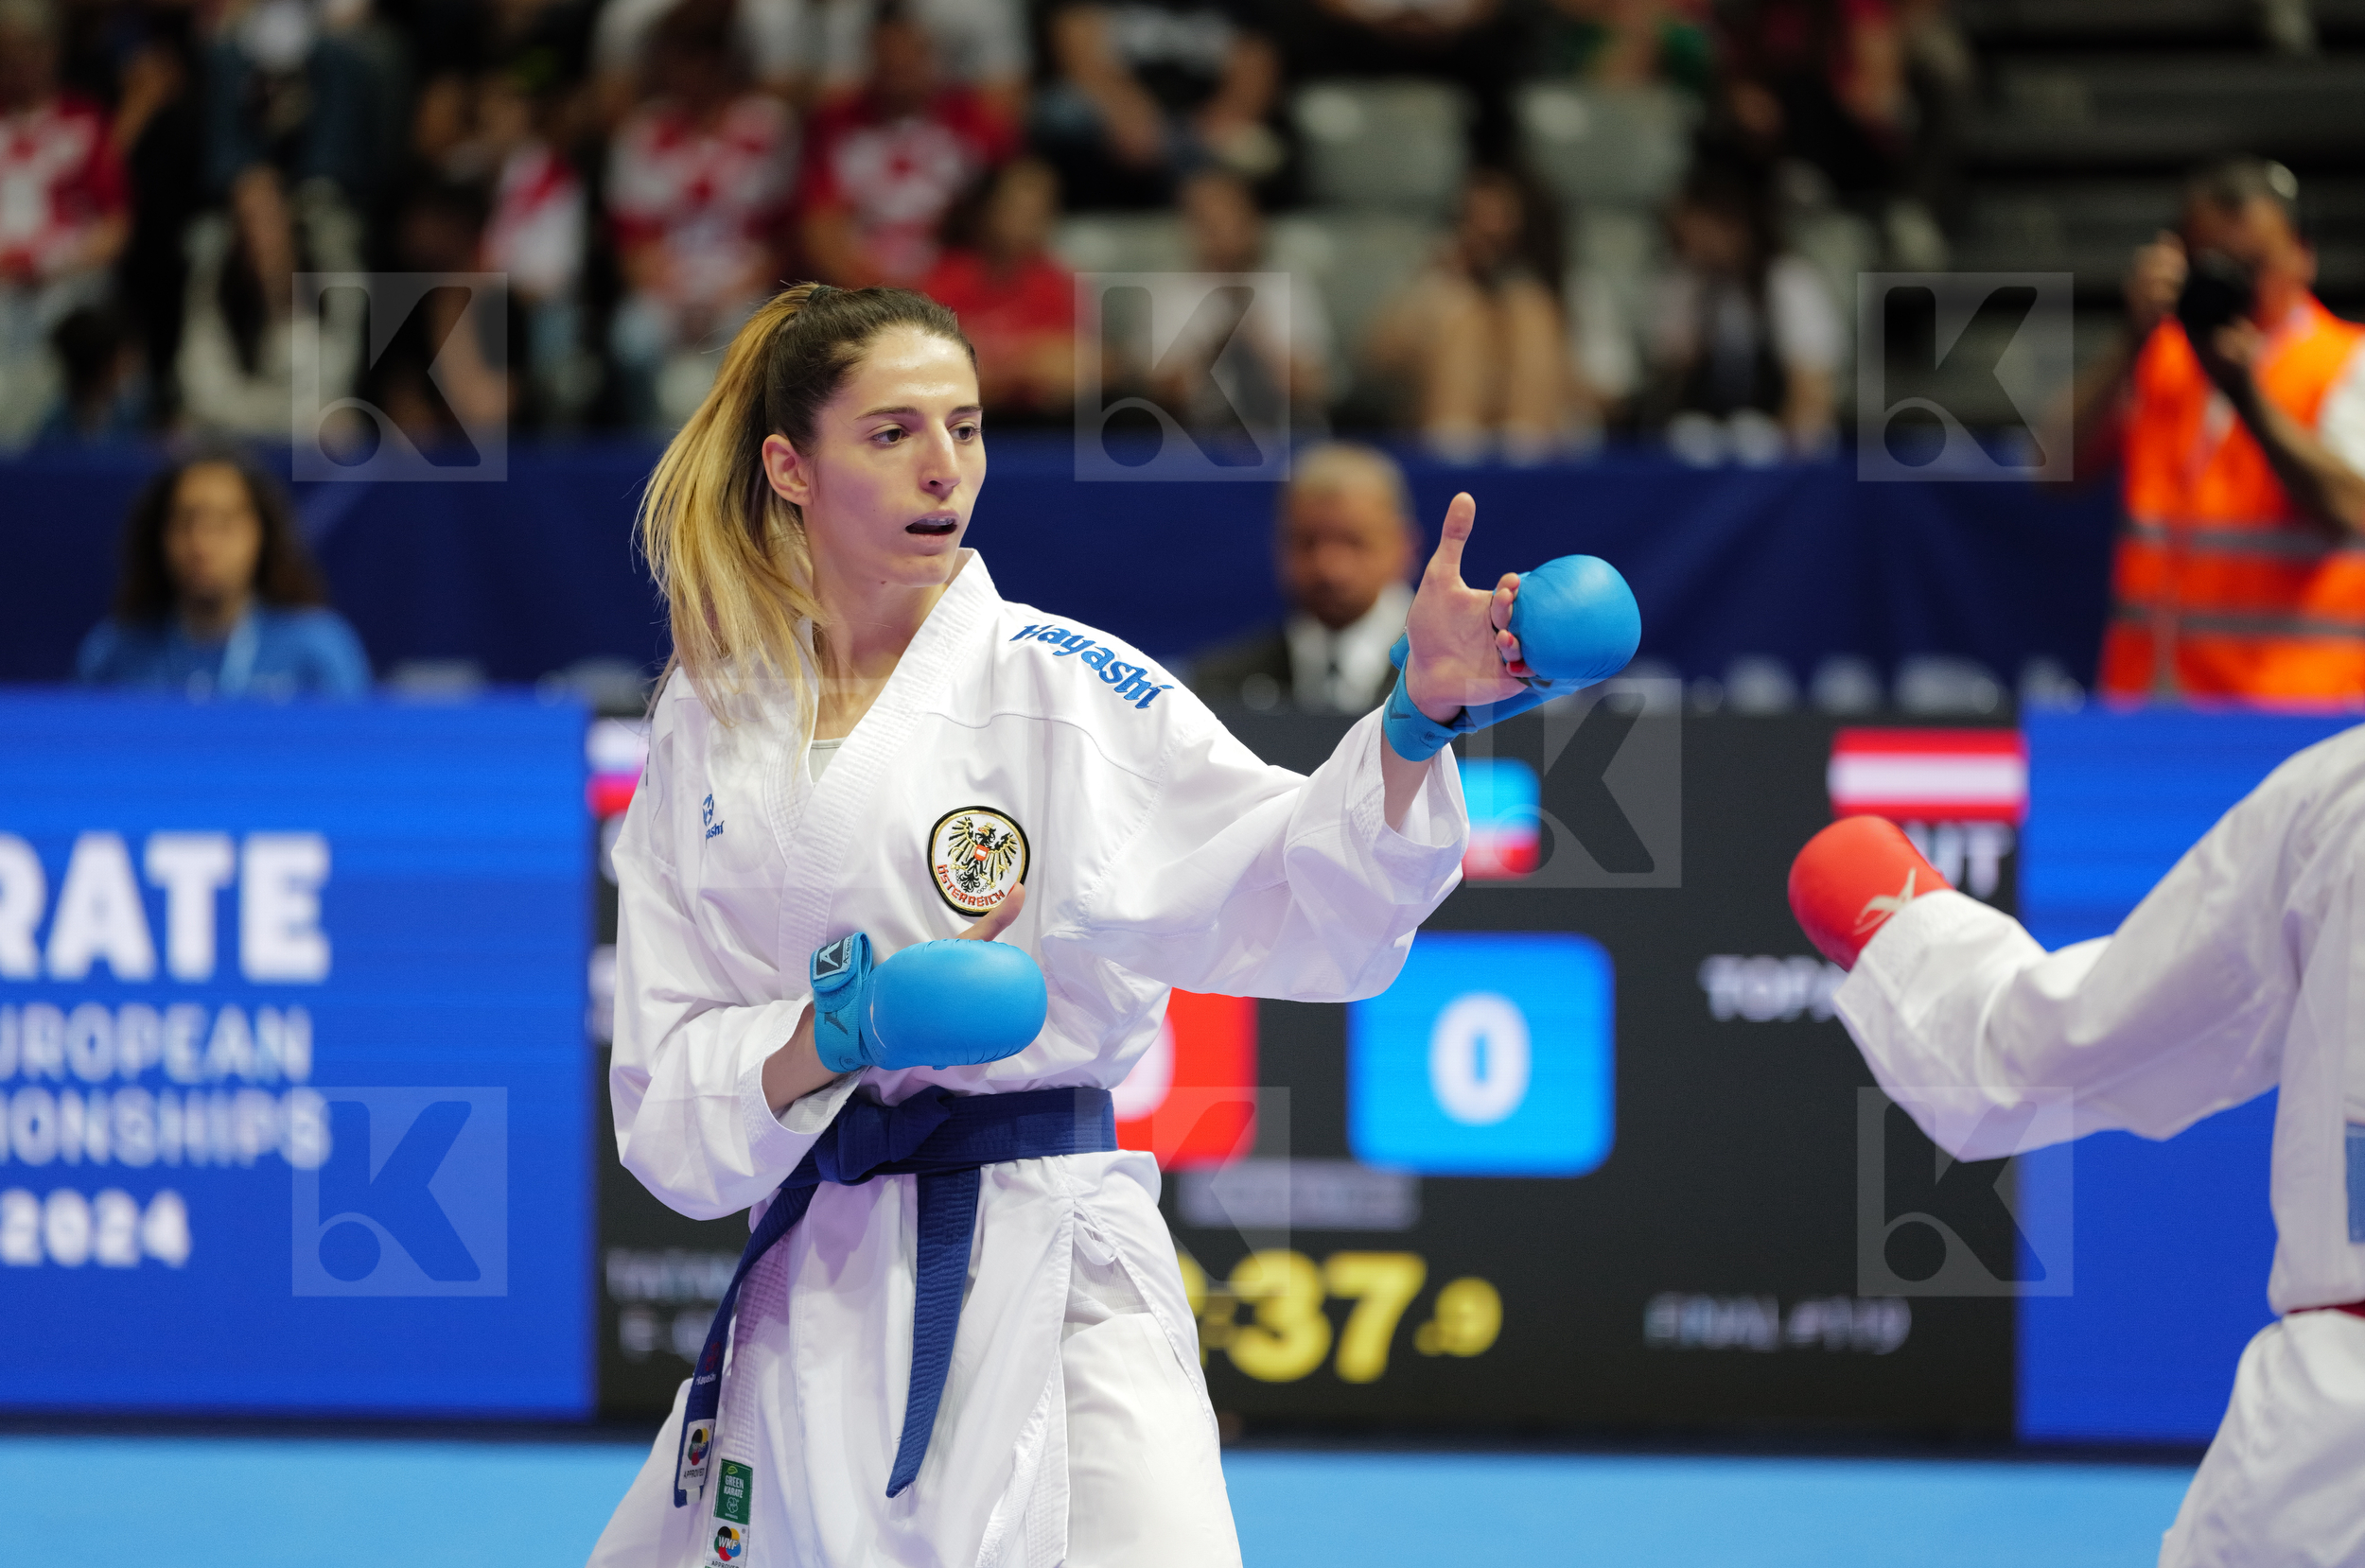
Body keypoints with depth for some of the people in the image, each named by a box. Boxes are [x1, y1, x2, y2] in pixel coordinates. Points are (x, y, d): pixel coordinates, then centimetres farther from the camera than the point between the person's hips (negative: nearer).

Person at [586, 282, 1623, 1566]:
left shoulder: (1061, 682, -2)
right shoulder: (710, 723, 7)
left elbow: (1301, 902, -13)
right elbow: (669, 1094, 4)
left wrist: (1418, 718, -30)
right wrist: (834, 1038, -16)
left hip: (1048, 1281, -4)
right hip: (818, 1296, 4)